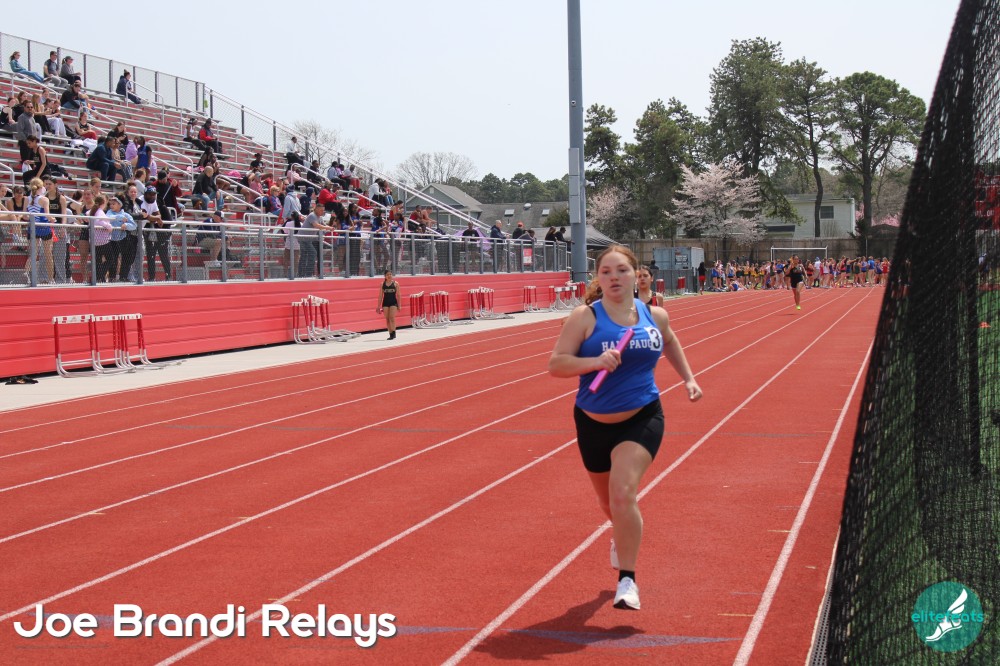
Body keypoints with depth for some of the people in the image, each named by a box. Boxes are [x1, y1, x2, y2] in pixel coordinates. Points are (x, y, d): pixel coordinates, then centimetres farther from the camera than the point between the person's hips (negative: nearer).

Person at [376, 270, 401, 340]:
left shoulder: (396, 283, 1)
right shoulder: (382, 284, 5)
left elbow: (398, 295, 2)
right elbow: (380, 295, 7)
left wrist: (399, 305, -1)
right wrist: (378, 306, 5)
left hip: (393, 302, -2)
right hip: (385, 303, 3)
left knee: (392, 318, -14)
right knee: (387, 319, 4)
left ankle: (393, 333, -15)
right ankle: (391, 334, 10)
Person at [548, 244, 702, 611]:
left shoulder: (654, 316, 0)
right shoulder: (585, 317, -11)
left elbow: (669, 342, 23)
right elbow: (555, 364, -17)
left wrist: (688, 377, 18)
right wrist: (595, 362, -31)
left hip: (641, 420, -1)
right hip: (593, 423, 1)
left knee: (623, 494, -21)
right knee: (608, 501, 20)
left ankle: (627, 580, -11)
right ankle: (623, 536, 56)